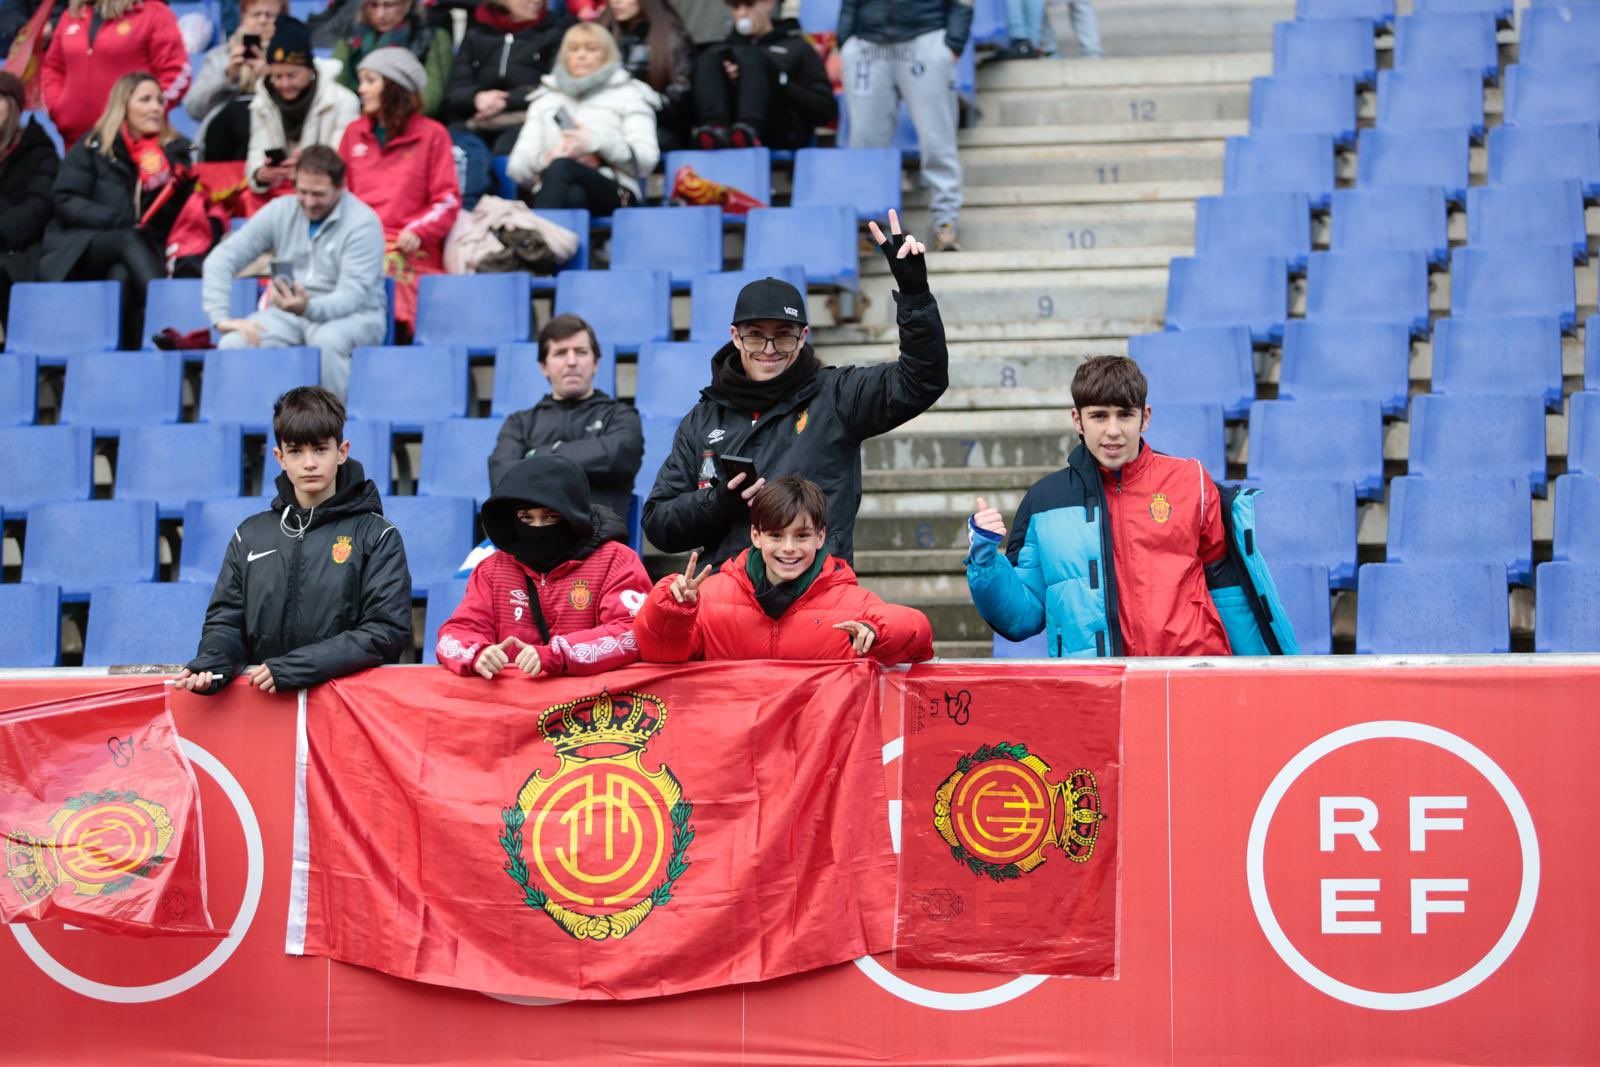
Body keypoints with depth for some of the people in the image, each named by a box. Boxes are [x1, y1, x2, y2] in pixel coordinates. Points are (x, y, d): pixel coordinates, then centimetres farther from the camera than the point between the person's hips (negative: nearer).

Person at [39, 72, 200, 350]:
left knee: (122, 276, -33)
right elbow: (66, 202, -3)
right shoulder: (93, 147, 7)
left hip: (145, 251, 1)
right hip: (79, 253, -1)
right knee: (129, 240, -34)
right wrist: (121, 221, -15)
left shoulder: (176, 151, 12)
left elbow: (178, 215, 8)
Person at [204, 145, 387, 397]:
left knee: (327, 341, -39)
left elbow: (351, 296, -23)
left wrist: (308, 308, -44)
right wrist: (221, 317, -18)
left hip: (353, 314, -4)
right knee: (233, 344, -24)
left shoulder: (362, 222, -13)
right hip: (288, 311, 4)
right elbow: (221, 258, -2)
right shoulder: (280, 211, 0)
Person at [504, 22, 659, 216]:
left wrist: (597, 143, -11)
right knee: (573, 196, -38)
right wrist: (546, 159, -6)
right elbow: (517, 167, 17)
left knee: (561, 167, -37)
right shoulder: (545, 99, 31)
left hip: (612, 195, -2)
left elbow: (646, 159, 4)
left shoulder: (627, 94, 22)